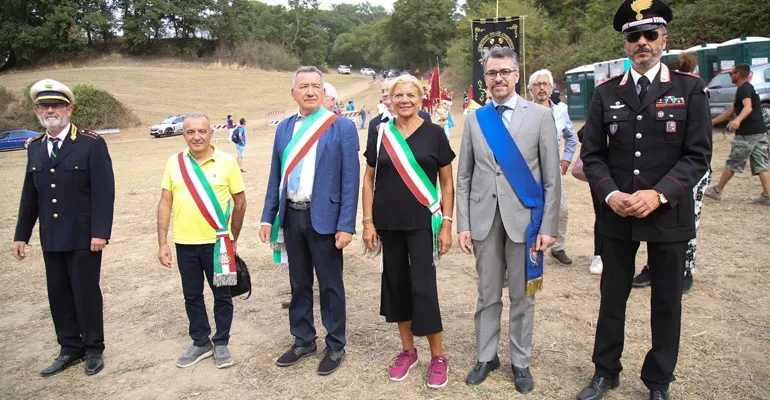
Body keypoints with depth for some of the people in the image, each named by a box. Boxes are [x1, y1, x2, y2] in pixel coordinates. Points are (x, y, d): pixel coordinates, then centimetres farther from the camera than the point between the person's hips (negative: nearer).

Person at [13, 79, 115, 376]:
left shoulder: (92, 143, -8)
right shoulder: (35, 148, 9)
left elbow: (104, 191, -12)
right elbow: (30, 195, 13)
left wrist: (100, 232, -17)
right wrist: (21, 235, 12)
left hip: (83, 238, -5)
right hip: (51, 239, 5)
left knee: (86, 293, 4)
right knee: (59, 295, 12)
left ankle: (93, 349, 21)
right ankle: (70, 349, 27)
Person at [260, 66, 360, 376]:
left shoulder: (342, 127, -6)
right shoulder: (284, 128, 9)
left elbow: (350, 180, -9)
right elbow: (275, 177, 12)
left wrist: (346, 225, -15)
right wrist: (268, 218, 8)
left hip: (324, 218, -5)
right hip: (291, 217, 5)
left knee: (330, 285, 7)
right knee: (299, 284, 16)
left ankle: (335, 346, 23)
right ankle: (303, 341, 33)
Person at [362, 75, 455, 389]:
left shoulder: (434, 133, -3)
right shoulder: (380, 133, 3)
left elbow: (447, 182, 0)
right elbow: (369, 179, 7)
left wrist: (446, 224, -5)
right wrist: (368, 221, 1)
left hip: (423, 222, -3)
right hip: (389, 223, 3)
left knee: (423, 287, -5)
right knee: (396, 284, 10)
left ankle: (438, 356, 13)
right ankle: (407, 350, 27)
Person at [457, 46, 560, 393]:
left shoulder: (540, 115, -1)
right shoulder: (474, 119, 6)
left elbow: (551, 177, -2)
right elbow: (463, 177, 6)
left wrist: (548, 226, -7)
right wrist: (463, 224, 0)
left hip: (523, 218, -2)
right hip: (484, 219, 2)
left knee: (522, 295, 10)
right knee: (488, 294, 12)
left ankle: (520, 362, 26)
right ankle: (486, 357, 28)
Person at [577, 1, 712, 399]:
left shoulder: (689, 89, -1)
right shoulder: (606, 92, 4)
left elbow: (698, 155, -6)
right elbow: (592, 154, 2)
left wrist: (659, 194, -18)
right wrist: (610, 194, -13)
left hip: (669, 216, -1)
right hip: (616, 215, 1)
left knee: (666, 302, 10)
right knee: (612, 296, 12)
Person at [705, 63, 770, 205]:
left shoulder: (744, 88, -10)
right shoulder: (747, 88, 22)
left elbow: (748, 107, -29)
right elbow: (730, 112, 27)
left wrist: (738, 120, -47)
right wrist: (712, 122, 30)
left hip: (747, 133, -9)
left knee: (732, 164, 2)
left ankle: (717, 191, 12)